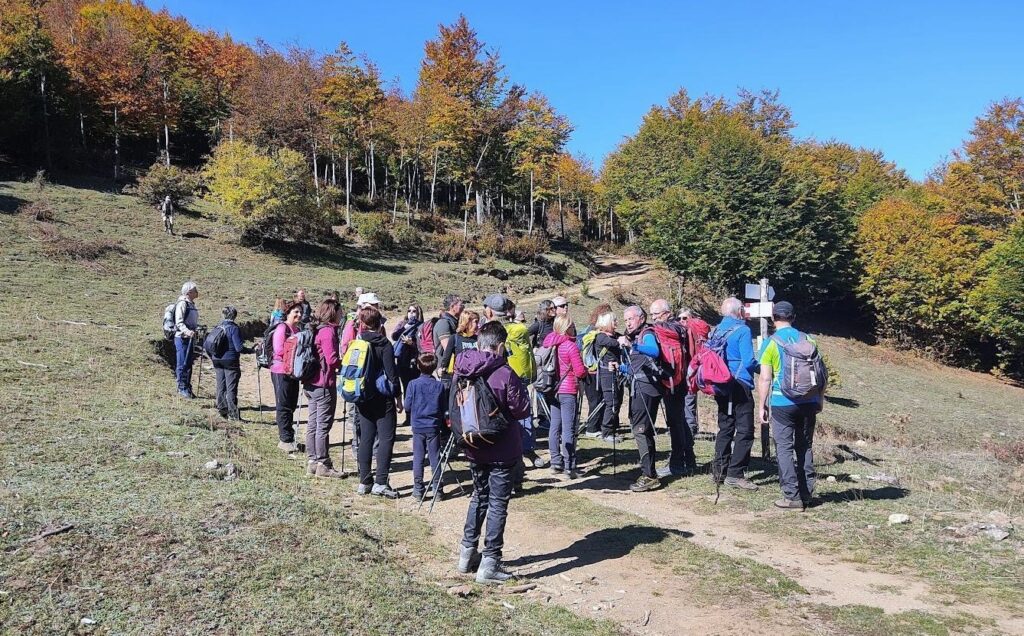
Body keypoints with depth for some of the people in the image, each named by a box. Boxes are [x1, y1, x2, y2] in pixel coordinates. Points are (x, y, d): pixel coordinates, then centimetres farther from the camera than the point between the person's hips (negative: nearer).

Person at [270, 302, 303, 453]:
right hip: (281, 371, -8)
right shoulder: (282, 328, -11)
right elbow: (279, 350, -19)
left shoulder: (297, 330, 14)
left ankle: (288, 437, 24)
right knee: (283, 406, -1)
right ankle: (285, 439, 6)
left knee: (291, 406, 14)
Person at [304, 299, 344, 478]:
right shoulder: (328, 330, -15)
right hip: (325, 384, -9)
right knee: (324, 425, -2)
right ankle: (323, 464, 3)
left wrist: (341, 364, 12)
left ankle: (311, 462, 21)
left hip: (310, 383, 9)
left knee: (313, 423, 13)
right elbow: (332, 360, -21)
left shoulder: (315, 329, 12)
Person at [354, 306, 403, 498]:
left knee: (366, 438, 11)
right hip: (382, 398, -5)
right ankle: (381, 482, -6)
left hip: (362, 397, 5)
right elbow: (391, 373, -12)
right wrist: (398, 397, -4)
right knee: (386, 438, -1)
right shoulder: (384, 344, -11)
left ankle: (364, 482, 15)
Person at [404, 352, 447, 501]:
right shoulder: (439, 385, -7)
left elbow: (407, 406, -5)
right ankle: (437, 490, 12)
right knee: (434, 458, 7)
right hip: (434, 427, 0)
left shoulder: (413, 384, -9)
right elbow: (444, 408, -1)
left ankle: (418, 490, 10)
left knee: (418, 458, 7)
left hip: (418, 426, 0)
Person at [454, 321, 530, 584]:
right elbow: (522, 410, -13)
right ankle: (489, 563, 9)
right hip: (502, 450, -5)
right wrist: (521, 390, 4)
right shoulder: (505, 374, -20)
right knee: (498, 504, 5)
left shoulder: (461, 371, -4)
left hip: (474, 447, 6)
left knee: (479, 497, 23)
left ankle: (467, 553, 29)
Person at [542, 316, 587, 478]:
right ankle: (569, 467, -1)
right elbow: (580, 371, -13)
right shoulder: (570, 345, -13)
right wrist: (586, 370, 7)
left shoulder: (547, 343, 6)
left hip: (551, 390, 6)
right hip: (567, 391, -6)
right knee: (568, 429, -3)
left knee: (554, 426, 13)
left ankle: (556, 463, 18)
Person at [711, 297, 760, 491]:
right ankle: (735, 474, -6)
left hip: (721, 386, 8)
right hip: (740, 386, -8)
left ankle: (719, 470, 17)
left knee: (725, 428, 15)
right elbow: (748, 361, -16)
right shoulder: (742, 330, -11)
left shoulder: (716, 330, 10)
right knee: (745, 431, -4)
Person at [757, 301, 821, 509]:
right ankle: (806, 494, 19)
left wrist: (761, 406, -1)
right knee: (805, 447, 14)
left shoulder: (771, 343, -5)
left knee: (784, 448, 2)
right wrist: (819, 399, 21)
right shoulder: (808, 340, 7)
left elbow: (764, 379, -8)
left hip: (783, 403, -4)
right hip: (809, 402, 4)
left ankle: (792, 497, -2)